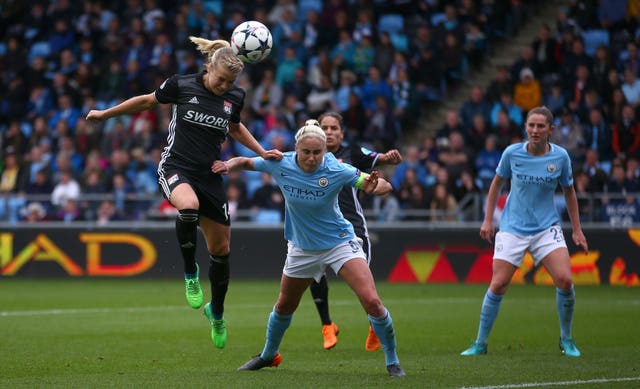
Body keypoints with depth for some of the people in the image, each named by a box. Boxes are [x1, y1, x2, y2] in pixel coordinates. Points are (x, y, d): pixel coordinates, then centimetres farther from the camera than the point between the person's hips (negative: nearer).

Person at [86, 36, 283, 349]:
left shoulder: (235, 97, 2)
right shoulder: (181, 86, -9)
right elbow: (147, 101, 8)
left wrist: (262, 152, 15)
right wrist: (105, 114, 16)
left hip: (209, 176, 4)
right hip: (175, 168, -4)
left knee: (221, 249, 7)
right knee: (189, 207, -40)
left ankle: (216, 313, 31)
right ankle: (190, 274, -17)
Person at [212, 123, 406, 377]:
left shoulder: (336, 171, -24)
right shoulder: (280, 164, -17)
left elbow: (385, 186, -23)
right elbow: (245, 162, 0)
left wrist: (372, 187, -46)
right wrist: (228, 165, -22)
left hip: (340, 242, -3)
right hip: (302, 248, 4)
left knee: (371, 301, -20)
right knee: (284, 306, 19)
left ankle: (392, 361, -2)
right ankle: (268, 355, 46)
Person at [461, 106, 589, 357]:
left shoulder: (560, 157, -5)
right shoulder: (512, 153, -7)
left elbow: (569, 192, 9)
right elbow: (497, 183, 9)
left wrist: (577, 229, 10)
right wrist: (488, 219, 7)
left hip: (547, 228, 0)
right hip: (513, 229, 0)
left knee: (565, 280, -16)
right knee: (498, 285, -8)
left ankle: (566, 339, 5)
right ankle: (480, 343, 6)